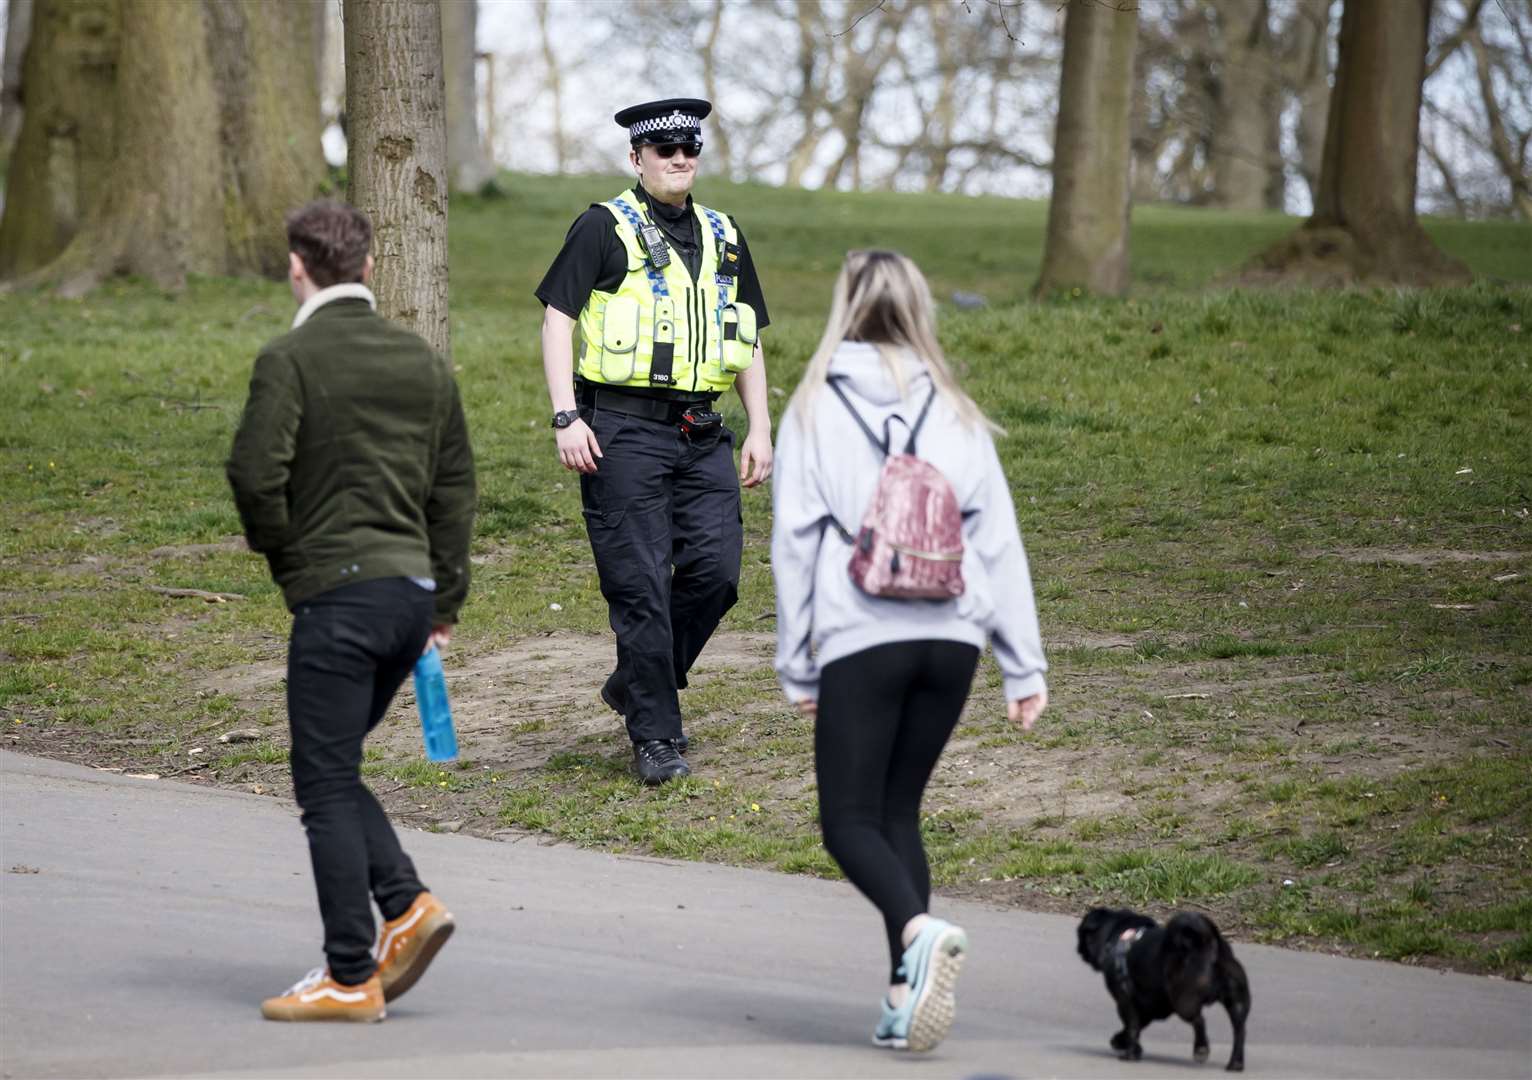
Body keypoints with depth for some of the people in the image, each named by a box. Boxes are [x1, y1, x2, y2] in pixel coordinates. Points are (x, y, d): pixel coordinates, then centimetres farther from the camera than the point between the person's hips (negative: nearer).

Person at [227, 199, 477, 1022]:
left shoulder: (290, 359, -8)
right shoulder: (422, 361, 12)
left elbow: (255, 472, -16)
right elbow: (456, 484, 14)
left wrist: (282, 553, 3)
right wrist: (445, 601, 18)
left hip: (336, 592, -7)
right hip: (411, 590, 7)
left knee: (326, 784, -1)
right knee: (335, 772, 19)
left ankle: (350, 977, -1)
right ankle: (407, 905, 3)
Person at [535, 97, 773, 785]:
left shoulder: (722, 237, 17)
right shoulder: (605, 228, 0)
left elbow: (749, 341, 22)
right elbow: (557, 319, -4)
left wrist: (760, 430, 13)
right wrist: (566, 418, -13)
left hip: (702, 436, 5)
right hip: (623, 432, -5)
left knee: (716, 569, -5)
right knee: (640, 585, -5)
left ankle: (635, 683, 17)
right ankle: (656, 737, 2)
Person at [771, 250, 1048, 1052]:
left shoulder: (815, 408, 2)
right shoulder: (953, 412, 9)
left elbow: (793, 540, 1)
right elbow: (997, 539, 8)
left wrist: (795, 665, 6)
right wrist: (1024, 665, 10)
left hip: (860, 640, -3)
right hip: (951, 639, 4)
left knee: (849, 820, 3)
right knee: (899, 811, 14)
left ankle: (919, 931, -26)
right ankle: (908, 997, 7)